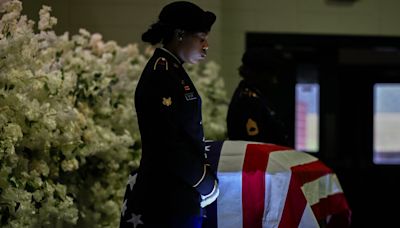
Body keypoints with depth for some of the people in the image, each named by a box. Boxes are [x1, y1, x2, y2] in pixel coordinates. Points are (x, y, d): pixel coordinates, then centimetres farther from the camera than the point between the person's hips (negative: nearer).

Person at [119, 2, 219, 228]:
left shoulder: (172, 71, 13)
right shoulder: (161, 75, -16)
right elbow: (169, 144, -21)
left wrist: (204, 178, 7)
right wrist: (207, 183, -10)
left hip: (178, 194, 9)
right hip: (169, 199, -9)